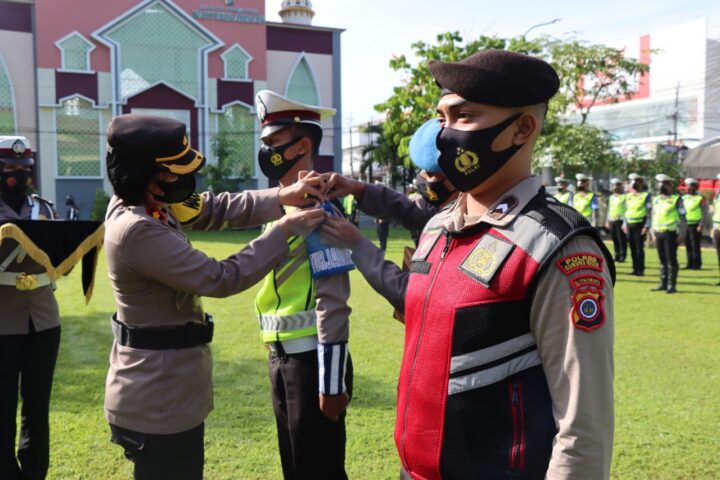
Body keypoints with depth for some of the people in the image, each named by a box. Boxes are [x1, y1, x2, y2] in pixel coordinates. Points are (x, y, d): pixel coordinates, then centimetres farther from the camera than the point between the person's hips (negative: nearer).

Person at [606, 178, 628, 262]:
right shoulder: (611, 197, 18)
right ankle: (617, 255, 15)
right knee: (615, 239, 8)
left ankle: (622, 256, 0)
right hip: (612, 221, 6)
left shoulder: (625, 196, -4)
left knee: (622, 239, -5)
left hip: (620, 220, -6)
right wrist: (607, 221, 18)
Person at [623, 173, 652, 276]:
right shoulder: (628, 196, 13)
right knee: (633, 248, 7)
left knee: (639, 248, -5)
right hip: (629, 225, 6)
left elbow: (650, 212, -8)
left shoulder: (646, 195, -4)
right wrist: (624, 224, 12)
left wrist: (647, 226, -14)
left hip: (640, 224, -6)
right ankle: (635, 269, 14)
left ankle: (640, 270, 0)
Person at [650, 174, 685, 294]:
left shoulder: (676, 199, -3)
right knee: (662, 260, 9)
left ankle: (671, 285, 0)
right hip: (658, 233, 6)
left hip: (671, 233, -6)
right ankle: (663, 284, 15)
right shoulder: (656, 200, 14)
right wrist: (653, 233, 15)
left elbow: (682, 217, -5)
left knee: (671, 260, -3)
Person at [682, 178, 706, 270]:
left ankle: (697, 265, 0)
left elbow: (704, 214, -8)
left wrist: (700, 226, -15)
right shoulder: (684, 198, 12)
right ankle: (690, 264, 15)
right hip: (685, 225, 6)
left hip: (695, 226, -6)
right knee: (688, 246, 8)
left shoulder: (700, 199, -4)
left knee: (695, 246, -4)